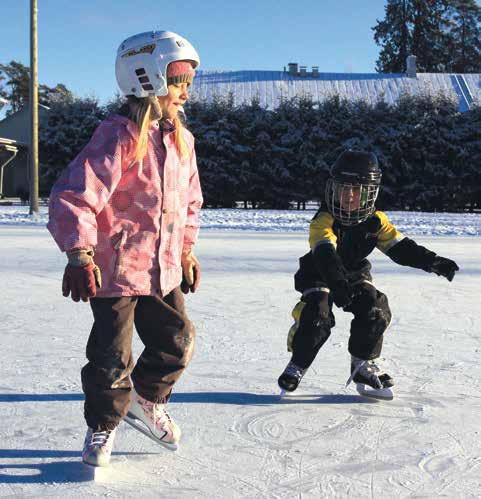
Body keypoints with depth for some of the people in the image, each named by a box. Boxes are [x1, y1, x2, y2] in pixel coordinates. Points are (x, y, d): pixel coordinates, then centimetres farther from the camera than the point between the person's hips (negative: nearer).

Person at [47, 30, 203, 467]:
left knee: (177, 341, 11)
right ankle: (103, 425, 25)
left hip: (164, 267, 7)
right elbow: (75, 195, -22)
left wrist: (187, 248, 20)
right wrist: (79, 253, -27)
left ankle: (146, 401, 37)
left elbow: (189, 199, 20)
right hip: (116, 267, -7)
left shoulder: (180, 139, 8)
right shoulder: (119, 137, -17)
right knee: (113, 356, 1)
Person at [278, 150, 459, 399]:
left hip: (355, 275, 4)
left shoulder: (375, 220, -11)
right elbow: (325, 253, -42)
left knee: (376, 311, -16)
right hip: (319, 276, -4)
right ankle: (297, 365, 0)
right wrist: (337, 282, -59)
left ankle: (364, 364, 4)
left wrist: (432, 262, -23)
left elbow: (400, 247, -10)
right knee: (317, 318, -24)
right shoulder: (324, 220, -26)